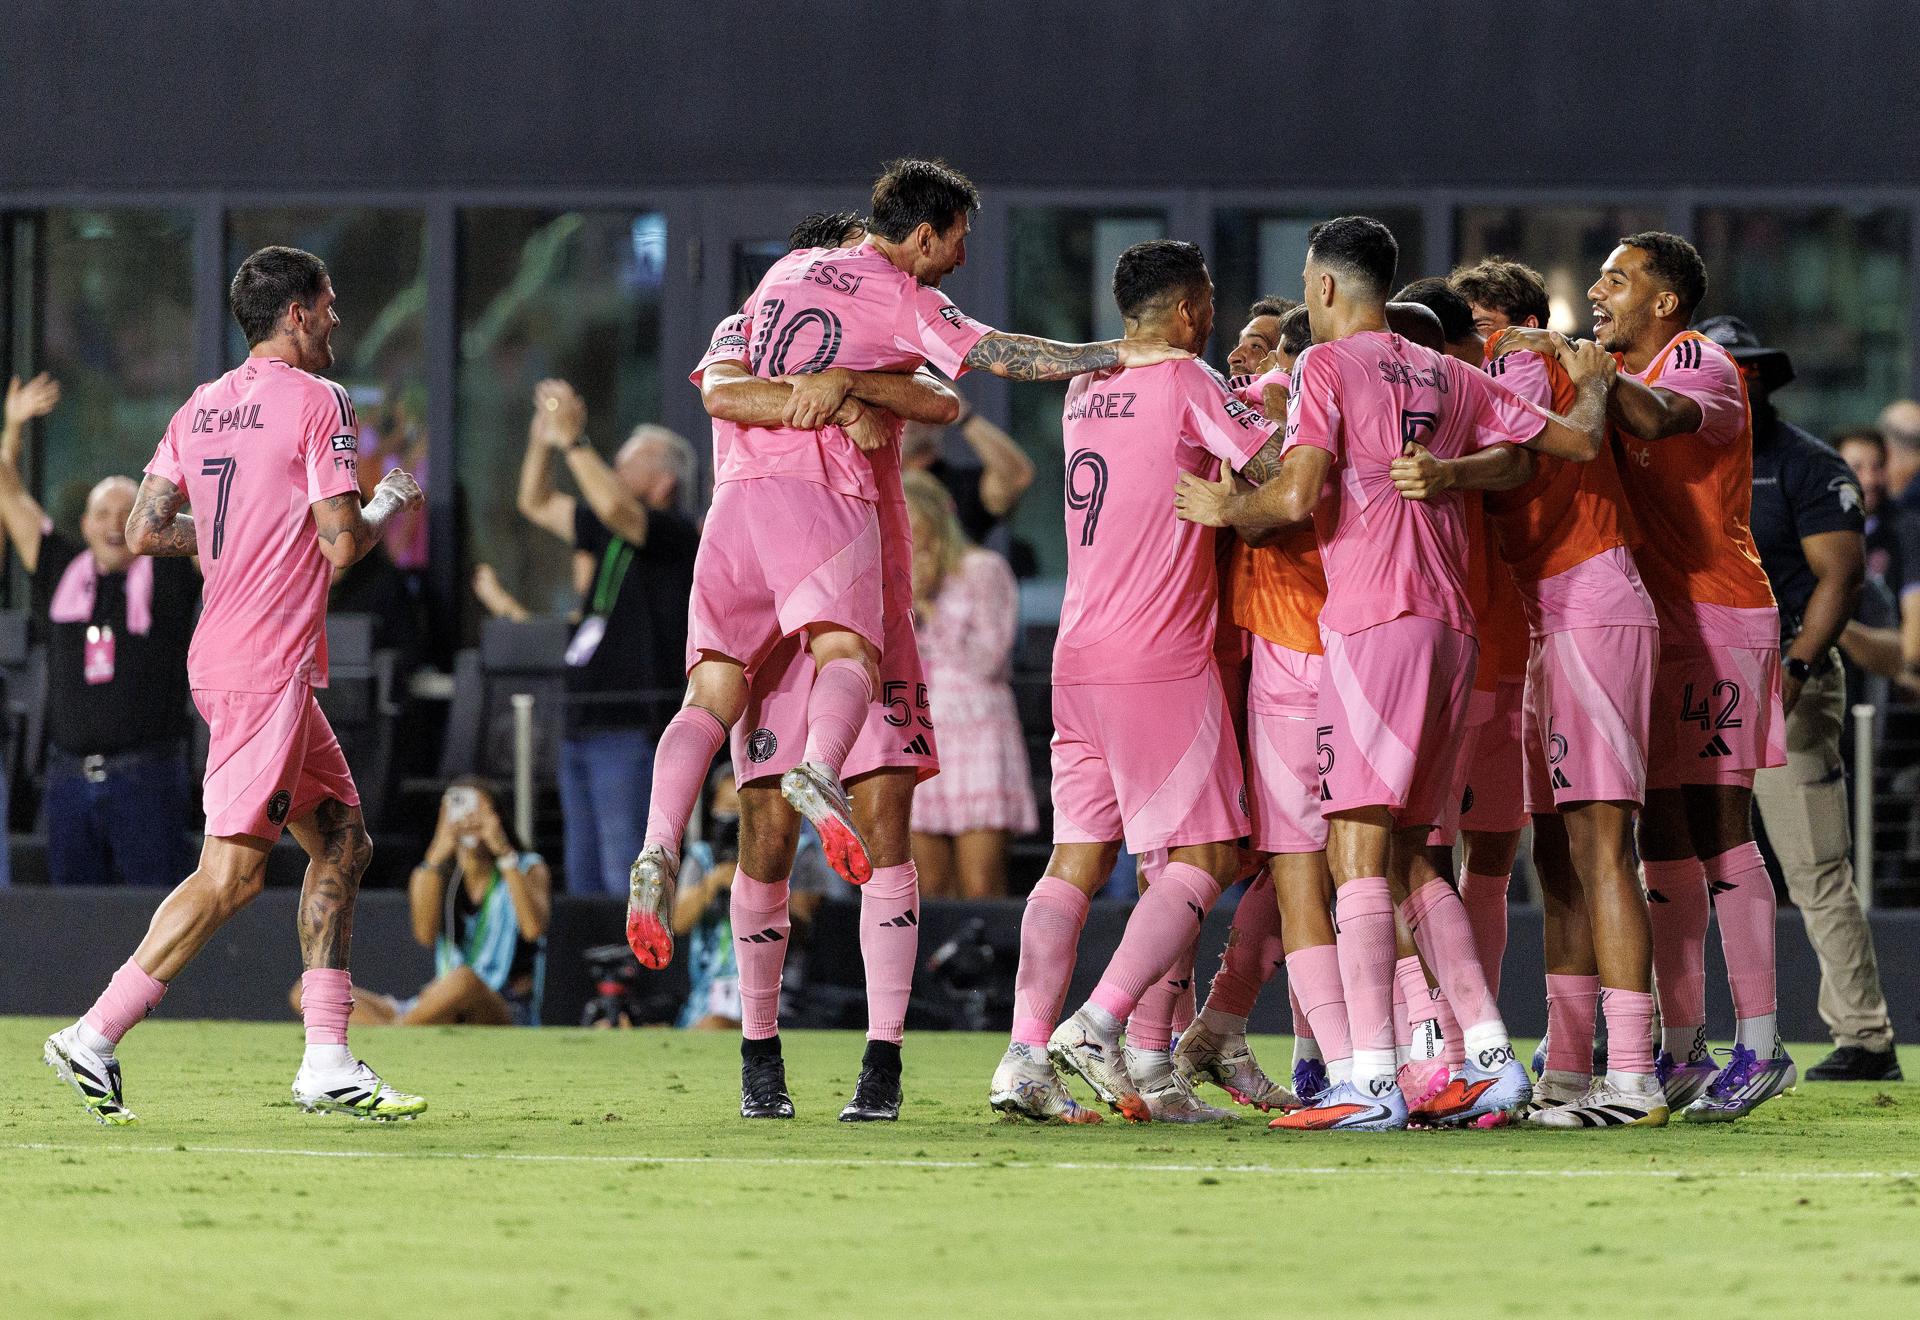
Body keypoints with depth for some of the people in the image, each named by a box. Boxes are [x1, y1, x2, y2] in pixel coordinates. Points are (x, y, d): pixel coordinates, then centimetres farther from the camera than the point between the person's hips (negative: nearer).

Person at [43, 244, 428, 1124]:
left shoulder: (201, 408, 13)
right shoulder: (317, 400, -9)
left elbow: (143, 531, 10)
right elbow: (343, 546, -14)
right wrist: (389, 506, 6)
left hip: (220, 656, 9)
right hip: (267, 665, -9)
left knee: (342, 841, 13)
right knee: (234, 869, -11)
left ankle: (327, 1066, 9)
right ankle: (95, 1037, -15)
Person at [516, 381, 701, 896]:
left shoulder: (674, 535, -7)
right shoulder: (609, 535, 19)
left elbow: (615, 507, -26)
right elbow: (537, 504, 26)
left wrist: (573, 441, -18)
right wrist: (543, 439, 12)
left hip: (633, 732, -9)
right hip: (582, 732, 9)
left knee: (627, 879, -14)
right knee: (585, 878, 11)